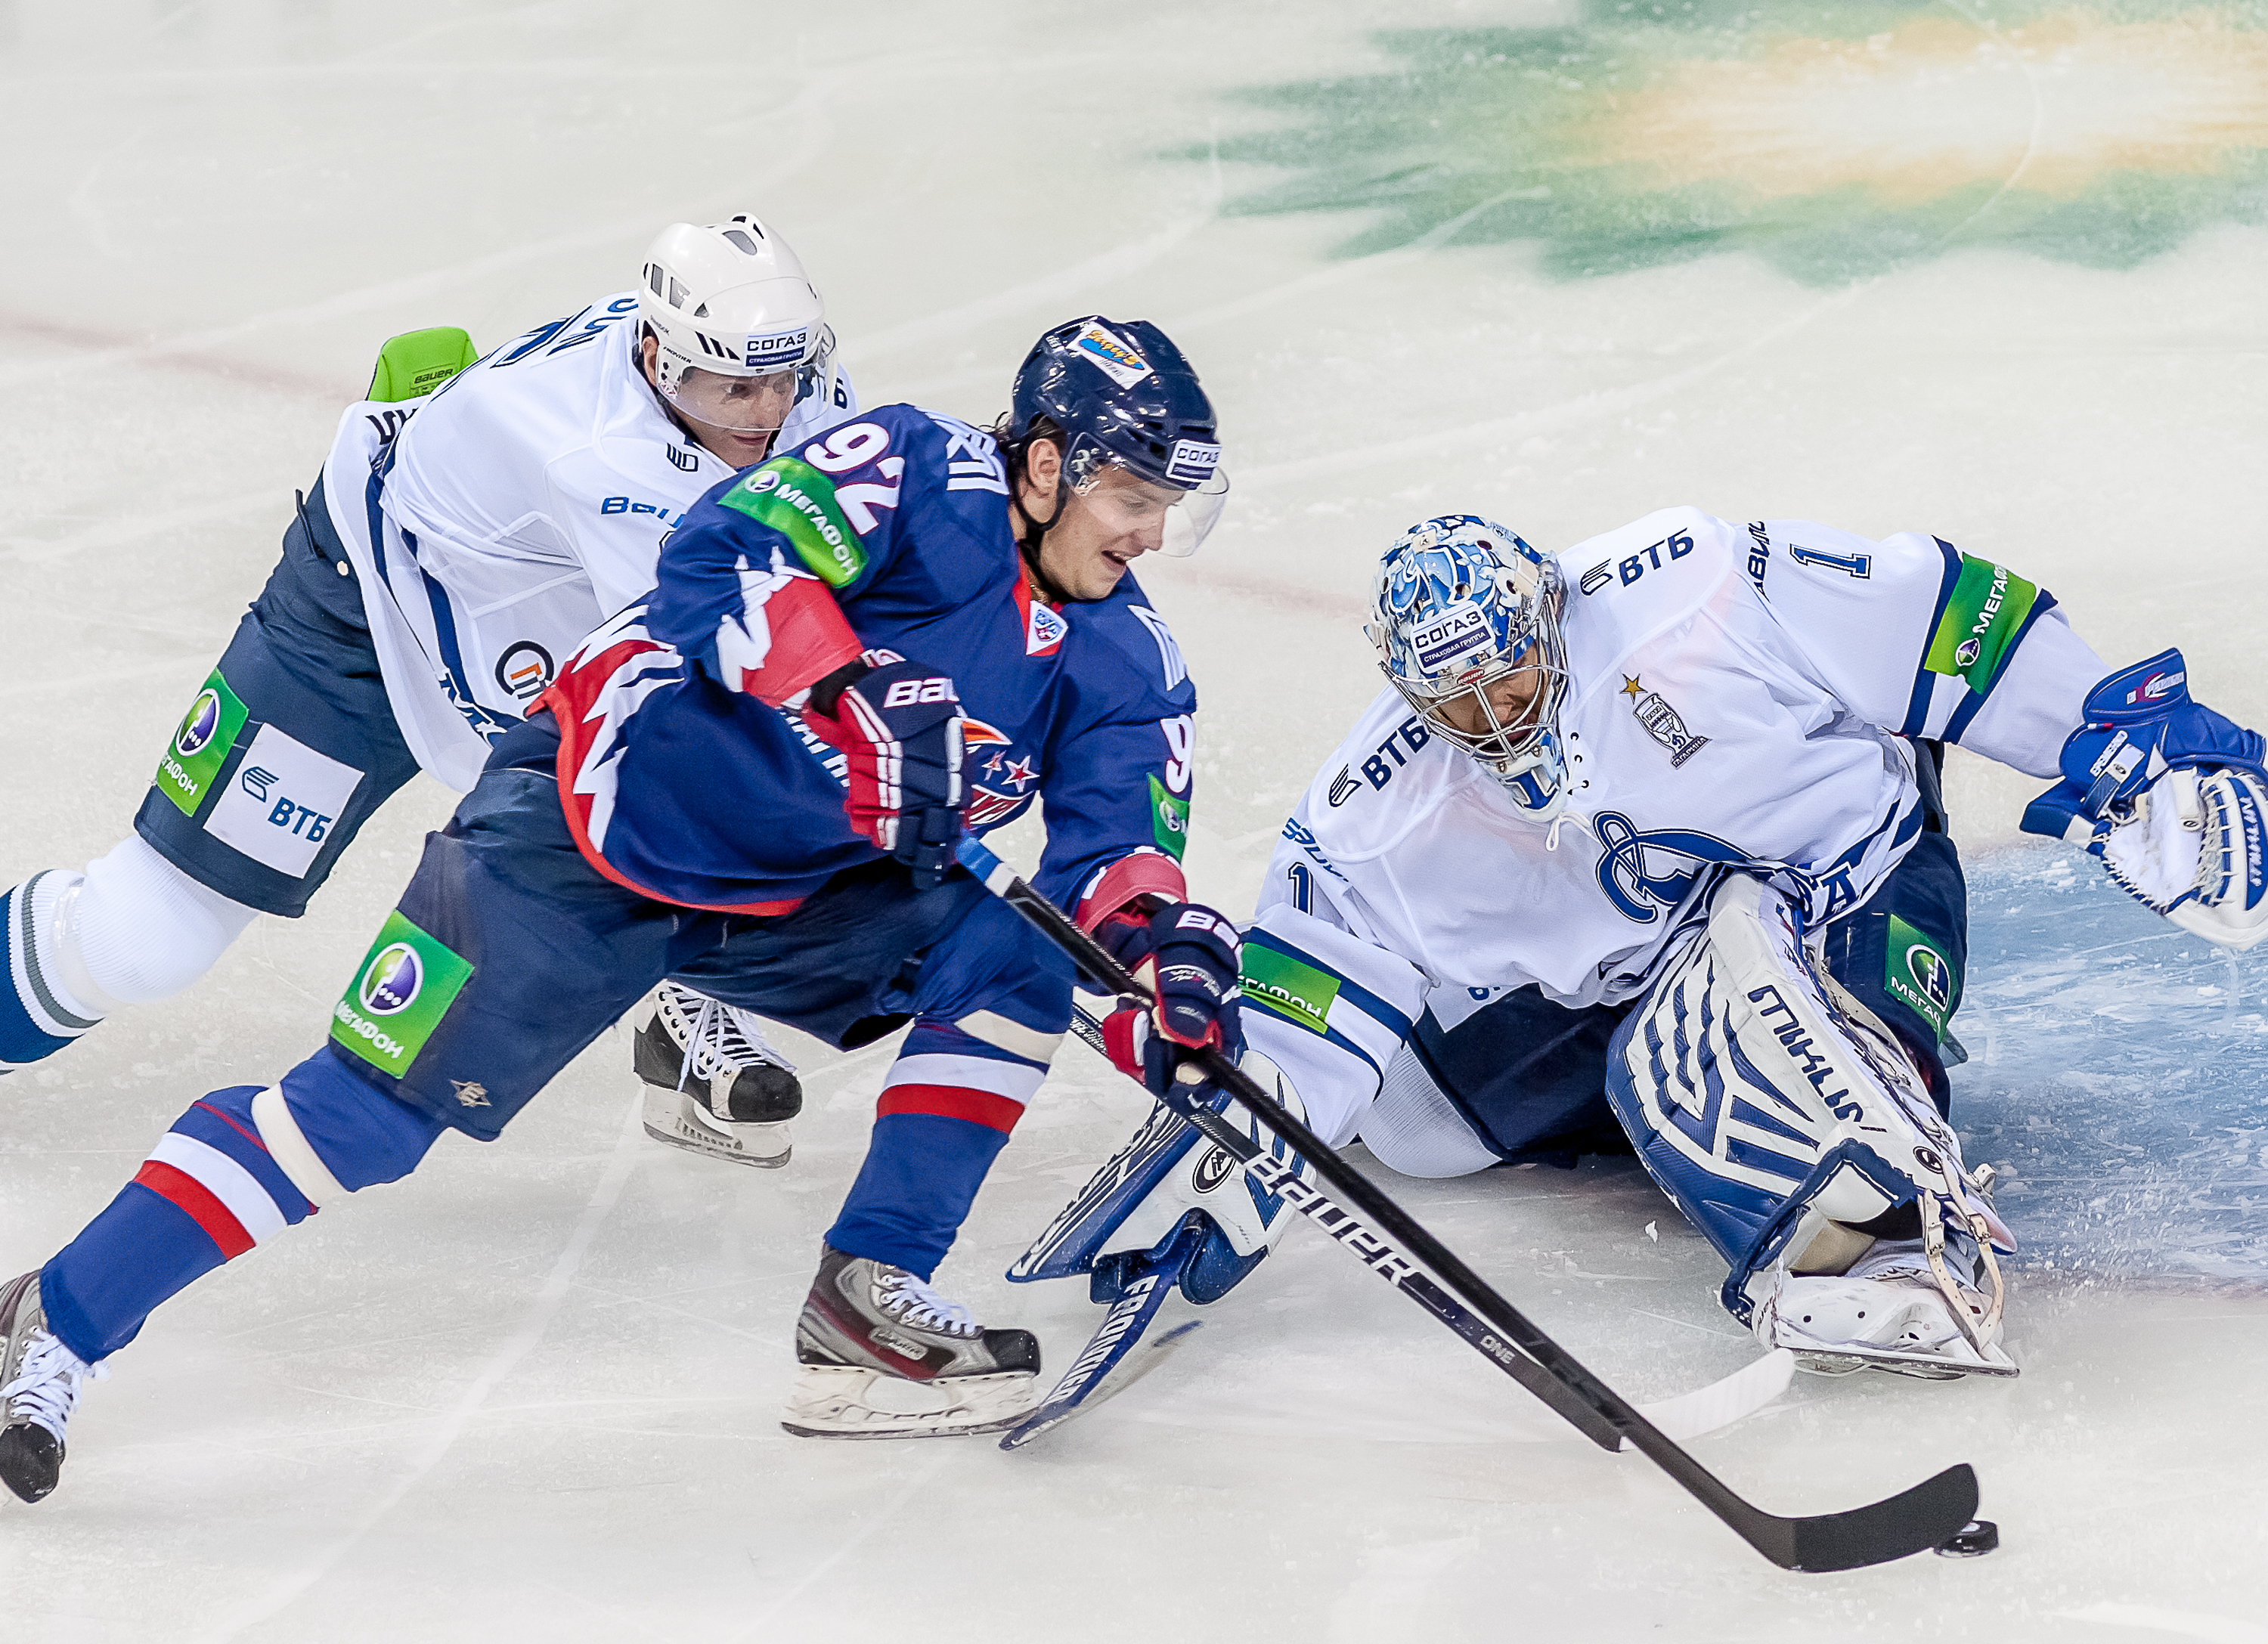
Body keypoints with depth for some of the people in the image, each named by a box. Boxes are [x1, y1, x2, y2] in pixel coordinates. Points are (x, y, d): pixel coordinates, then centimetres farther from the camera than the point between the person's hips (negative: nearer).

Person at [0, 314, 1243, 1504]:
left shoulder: (1119, 661, 2)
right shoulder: (926, 473, -17)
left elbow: (1116, 838, -4)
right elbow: (722, 558, -30)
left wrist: (1162, 936, -25)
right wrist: (854, 690, -41)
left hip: (798, 889, 7)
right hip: (599, 822, -7)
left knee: (1014, 966, -11)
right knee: (371, 1108, -13)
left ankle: (867, 1299, -5)